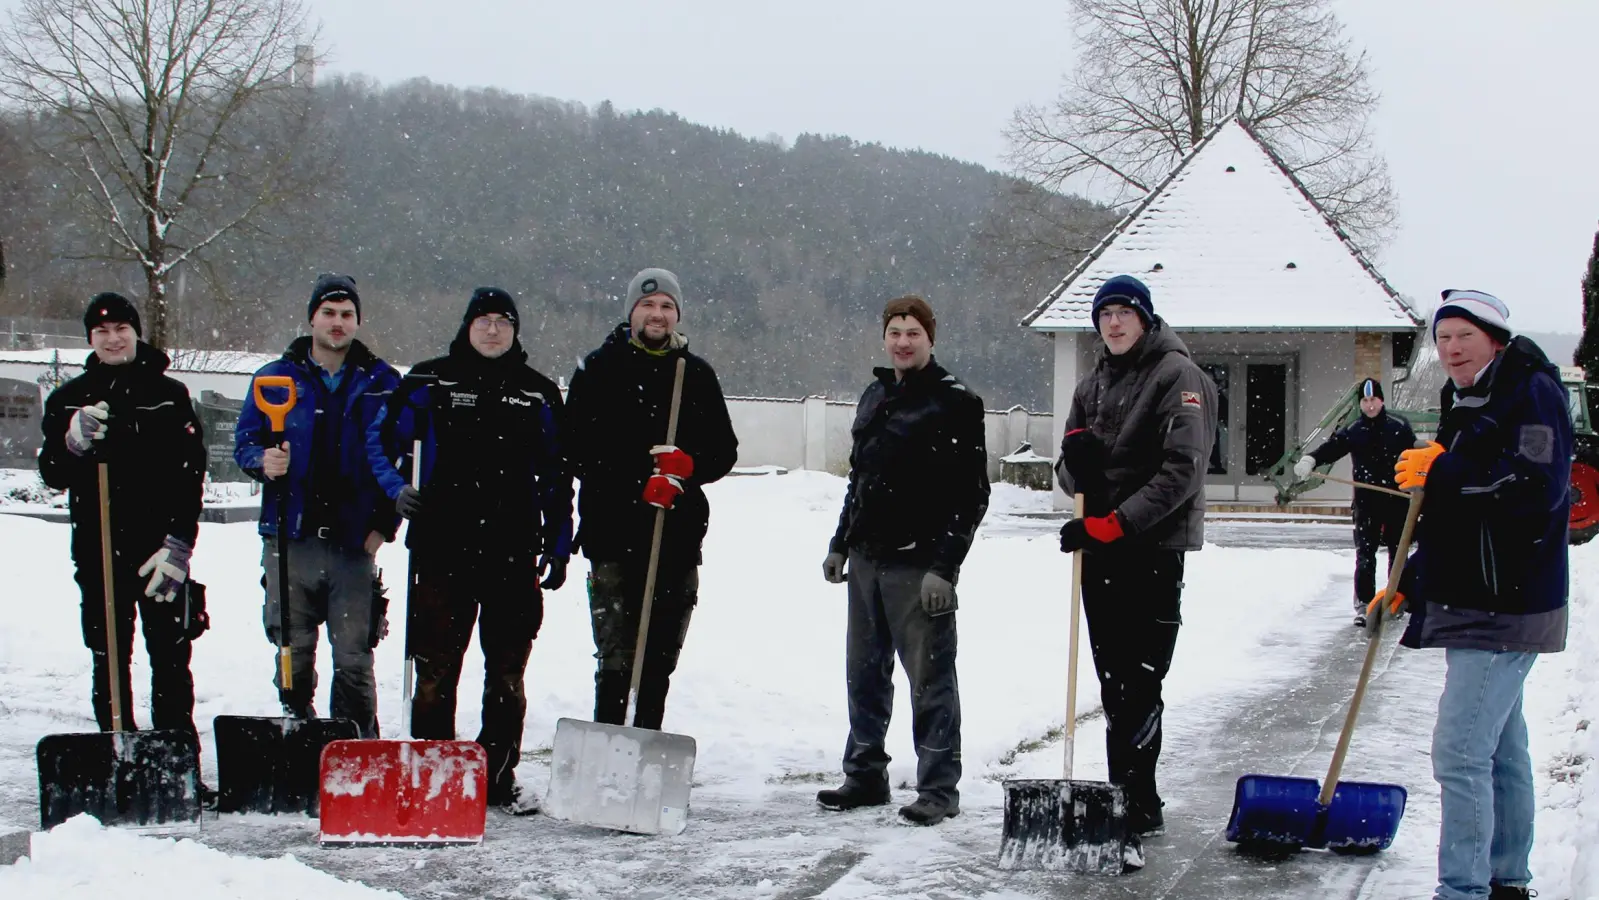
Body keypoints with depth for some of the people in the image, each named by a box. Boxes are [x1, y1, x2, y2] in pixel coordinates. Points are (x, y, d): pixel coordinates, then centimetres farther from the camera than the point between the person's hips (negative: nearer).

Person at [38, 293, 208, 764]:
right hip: (97, 552, 2)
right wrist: (73, 441, -17)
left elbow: (191, 474, -2)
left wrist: (178, 544, -12)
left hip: (161, 549, -2)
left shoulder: (169, 395, 3)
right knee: (109, 666, 5)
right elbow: (53, 474, 4)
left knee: (171, 663, -1)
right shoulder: (69, 400, 9)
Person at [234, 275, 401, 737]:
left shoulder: (381, 383, 7)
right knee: (293, 655, 4)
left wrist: (384, 524, -1)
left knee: (354, 658, -2)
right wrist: (263, 461, -11)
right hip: (291, 541, 1)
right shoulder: (277, 378, 9)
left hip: (354, 543, -1)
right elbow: (244, 441, 12)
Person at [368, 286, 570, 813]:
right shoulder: (430, 383, 5)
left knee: (507, 674, 7)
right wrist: (397, 489, -8)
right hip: (443, 549, -2)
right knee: (435, 668, -2)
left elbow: (556, 477, 14)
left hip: (514, 554, 2)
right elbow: (381, 440, 10)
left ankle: (499, 777, 16)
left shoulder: (538, 395, 11)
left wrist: (558, 547, 10)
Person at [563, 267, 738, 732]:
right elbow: (578, 449, -3)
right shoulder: (599, 368, 4)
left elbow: (724, 450, 12)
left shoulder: (697, 374, 12)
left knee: (659, 663, 9)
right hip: (615, 533, -3)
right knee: (617, 659, -10)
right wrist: (641, 480, -15)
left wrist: (687, 465, -10)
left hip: (679, 537, 3)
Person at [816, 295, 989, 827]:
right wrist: (841, 544, 20)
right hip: (867, 561, 8)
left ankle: (939, 788, 3)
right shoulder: (875, 397, 15)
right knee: (865, 673, 13)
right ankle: (865, 776, 24)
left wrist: (944, 567, -17)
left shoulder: (954, 403, -8)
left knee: (930, 677, -4)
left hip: (920, 564, -7)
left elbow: (971, 494, -12)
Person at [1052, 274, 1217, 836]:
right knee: (1113, 682, 9)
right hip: (1098, 550, 7)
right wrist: (1075, 457, -9)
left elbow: (1181, 471, -16)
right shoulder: (1092, 386, 17)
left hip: (1153, 550, -7)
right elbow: (1069, 475, 16)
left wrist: (1113, 522, -20)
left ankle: (1137, 803, -8)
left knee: (1138, 683, -10)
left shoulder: (1178, 376, -6)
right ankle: (1127, 797, 16)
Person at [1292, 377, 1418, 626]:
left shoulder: (1399, 427, -1)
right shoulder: (1352, 432, 0)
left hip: (1397, 499, 1)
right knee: (1365, 555, -4)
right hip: (1366, 501, 0)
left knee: (1398, 552, 13)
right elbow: (1330, 449, -9)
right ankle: (1363, 604, -2)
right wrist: (1309, 460, -29)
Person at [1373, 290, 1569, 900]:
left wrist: (1439, 474, -22)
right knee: (1500, 749, 16)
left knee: (1460, 751, -14)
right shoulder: (1466, 407, 18)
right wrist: (1409, 583, 21)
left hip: (1506, 609, -10)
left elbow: (1537, 487, -26)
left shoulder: (1533, 393, -11)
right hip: (1473, 604, 10)